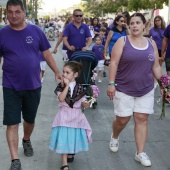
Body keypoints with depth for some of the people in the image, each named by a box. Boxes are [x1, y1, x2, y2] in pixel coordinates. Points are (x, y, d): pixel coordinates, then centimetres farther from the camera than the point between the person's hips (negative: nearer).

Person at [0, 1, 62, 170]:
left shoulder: (36, 31, -3)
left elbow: (46, 54, 5)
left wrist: (57, 72, 0)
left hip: (33, 85, 2)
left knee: (30, 119, 18)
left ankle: (26, 140, 47)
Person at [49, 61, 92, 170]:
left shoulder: (79, 88, -1)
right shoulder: (61, 86, -4)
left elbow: (83, 102, 2)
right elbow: (61, 99, -21)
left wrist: (86, 104, -21)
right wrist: (67, 85, -21)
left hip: (76, 117, 1)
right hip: (64, 117, -1)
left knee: (74, 137, 10)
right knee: (63, 139, 1)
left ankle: (71, 153, 32)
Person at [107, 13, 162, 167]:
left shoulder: (152, 43, 6)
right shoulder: (122, 41, -5)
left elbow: (156, 66, 10)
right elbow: (114, 63, -9)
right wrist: (111, 83, -16)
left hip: (146, 90, 3)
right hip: (124, 89, -3)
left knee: (142, 119, 3)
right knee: (122, 119, 3)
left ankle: (140, 153, 12)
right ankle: (114, 137, 37)